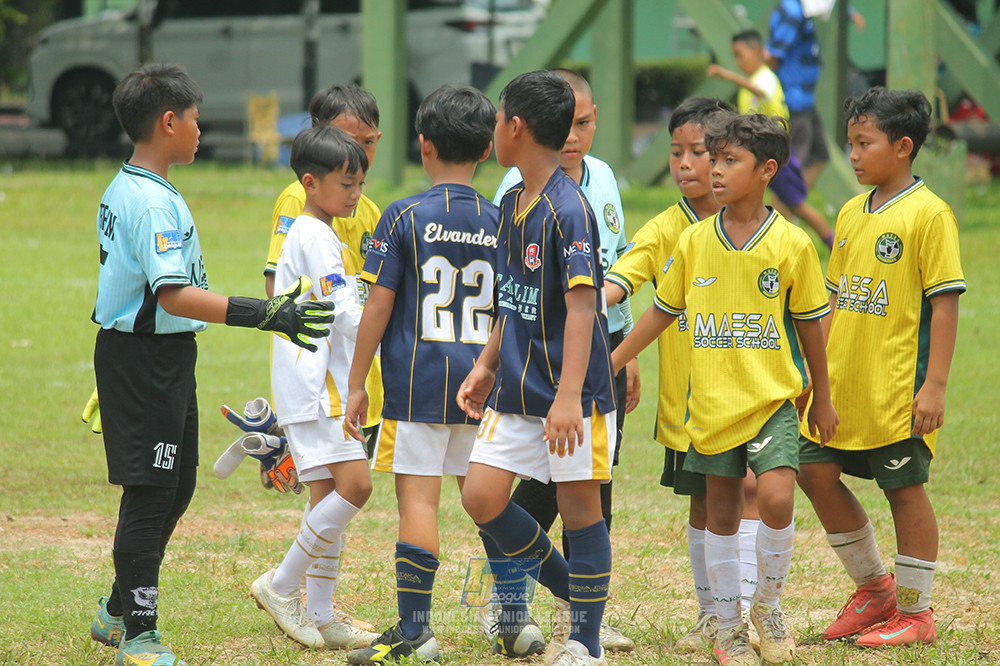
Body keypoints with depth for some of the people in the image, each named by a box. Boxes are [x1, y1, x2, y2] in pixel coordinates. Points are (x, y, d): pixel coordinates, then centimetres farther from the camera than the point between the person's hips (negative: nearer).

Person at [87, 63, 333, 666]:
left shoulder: (123, 190, 13)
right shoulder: (153, 201, -20)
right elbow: (174, 294, -29)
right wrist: (264, 315, -33)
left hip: (162, 358, 10)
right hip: (146, 360, -10)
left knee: (176, 486, 17)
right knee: (151, 491, -6)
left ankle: (120, 611, 28)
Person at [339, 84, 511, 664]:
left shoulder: (405, 217, -5)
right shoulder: (499, 223, 5)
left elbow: (379, 305, -5)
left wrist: (357, 384, 2)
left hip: (418, 381, -4)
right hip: (481, 380, 4)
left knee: (418, 500, -5)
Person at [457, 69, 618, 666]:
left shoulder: (568, 209, -17)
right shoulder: (512, 204, 10)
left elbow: (581, 305, -24)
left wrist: (569, 396, -30)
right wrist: (487, 365, 21)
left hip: (573, 392, -8)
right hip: (517, 388, 8)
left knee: (580, 507, 1)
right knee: (482, 496, 0)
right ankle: (570, 591, 19)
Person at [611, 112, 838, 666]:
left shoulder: (791, 244, -6)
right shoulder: (693, 241, 1)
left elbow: (809, 323, 4)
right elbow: (663, 310, 12)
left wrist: (822, 398, 10)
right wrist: (612, 362, 11)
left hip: (772, 398, -3)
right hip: (713, 402, 3)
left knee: (775, 498, -20)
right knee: (721, 512, 8)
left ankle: (768, 602, 4)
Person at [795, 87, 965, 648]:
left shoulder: (929, 213, -11)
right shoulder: (851, 214, 11)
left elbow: (946, 303, -13)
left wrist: (935, 386, -17)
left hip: (898, 389, -8)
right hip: (844, 384, 8)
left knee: (905, 490, 1)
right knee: (817, 474, 7)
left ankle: (915, 612, 13)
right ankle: (873, 586, 24)